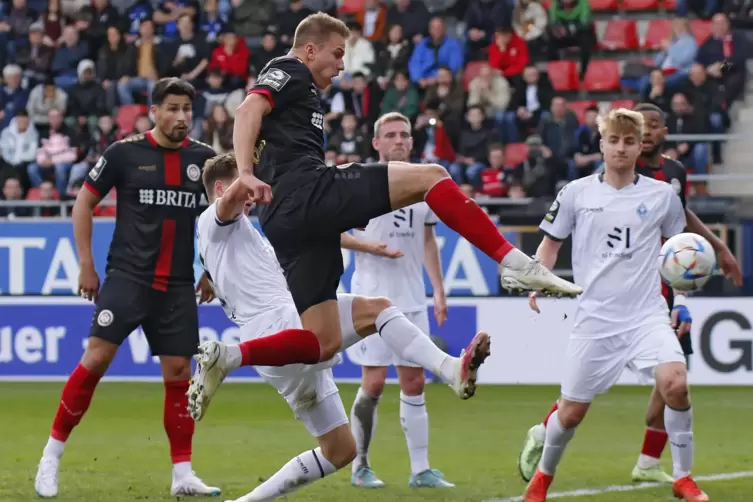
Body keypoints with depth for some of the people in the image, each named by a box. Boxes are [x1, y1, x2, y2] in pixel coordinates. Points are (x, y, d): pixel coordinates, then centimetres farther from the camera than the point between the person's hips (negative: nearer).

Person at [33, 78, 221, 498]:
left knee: (179, 372, 1)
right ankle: (52, 455, -3)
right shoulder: (125, 152, -4)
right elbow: (84, 203, 4)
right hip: (127, 275, -3)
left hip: (178, 286, 3)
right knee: (97, 356, -13)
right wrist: (87, 265, 0)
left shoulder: (203, 158, 4)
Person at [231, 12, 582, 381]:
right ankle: (514, 263, -22)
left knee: (324, 344, 6)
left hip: (284, 219, 10)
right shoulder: (289, 71, 7)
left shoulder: (294, 89, 34)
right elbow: (248, 110, -13)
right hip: (307, 189, -10)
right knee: (431, 177, -12)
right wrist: (246, 174, -27)